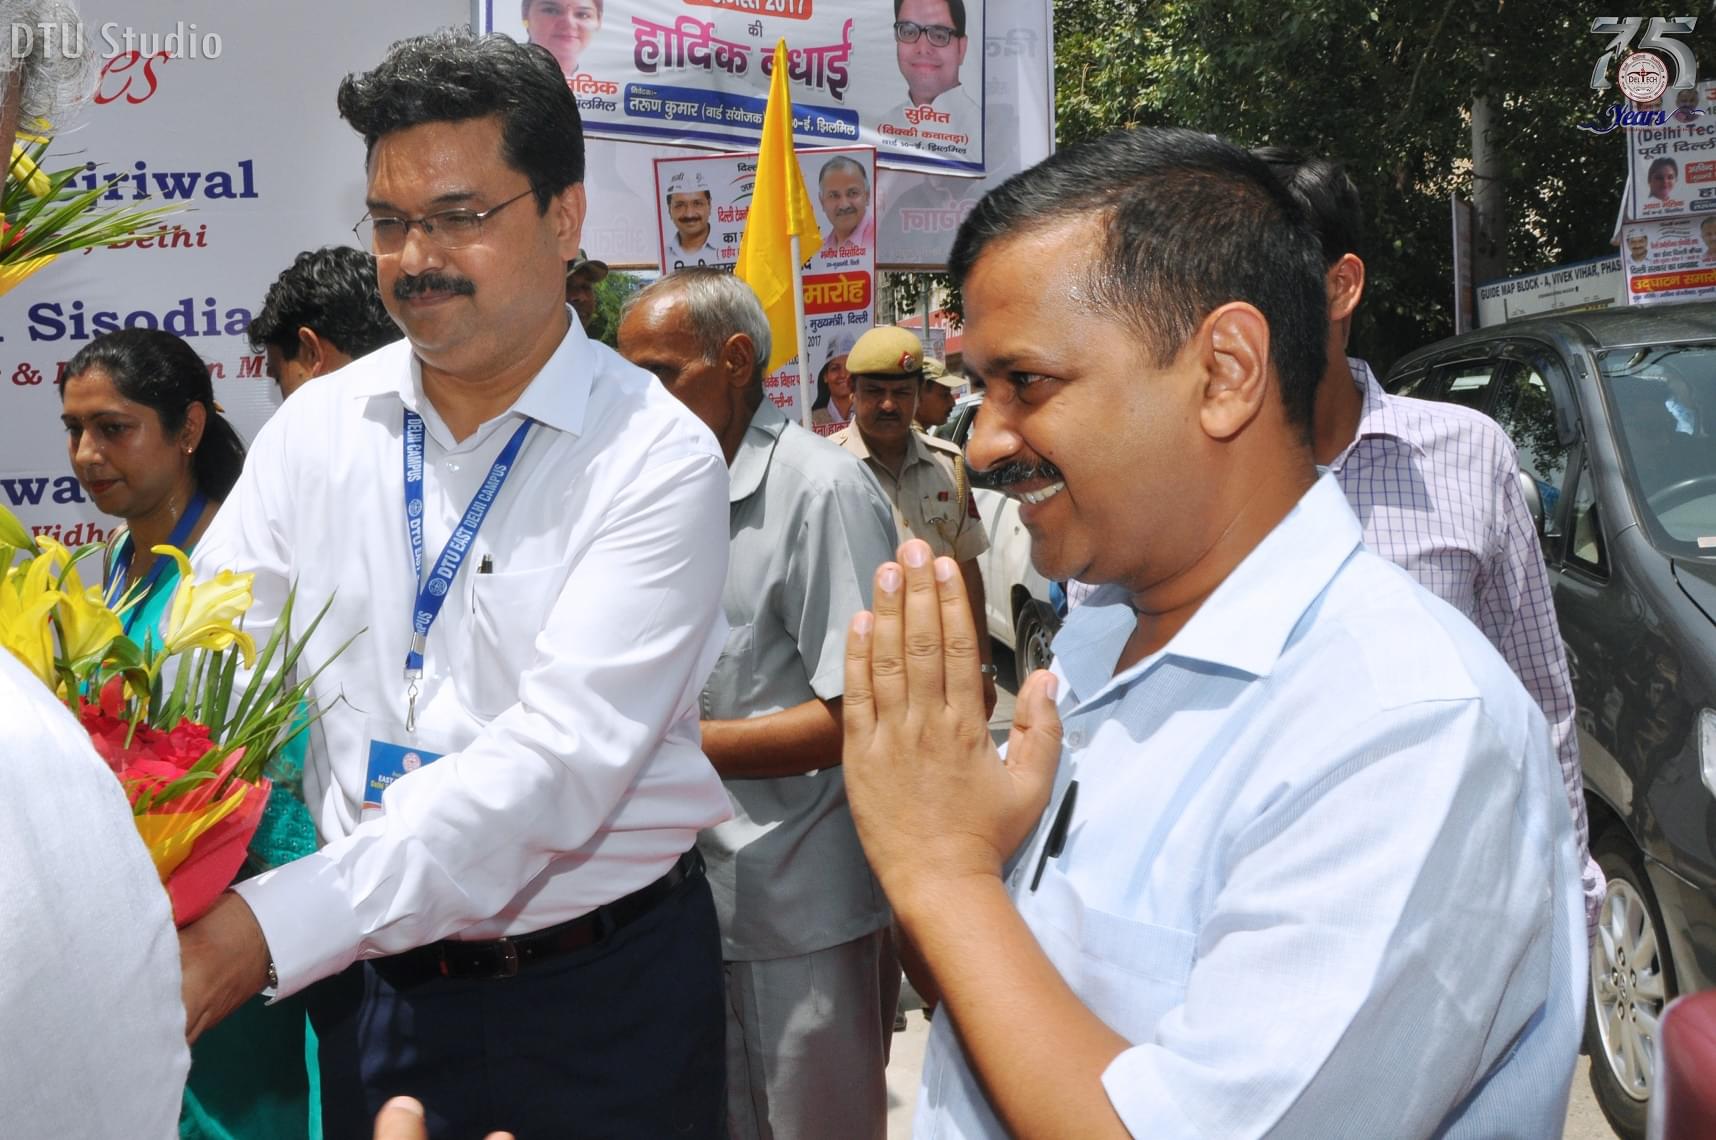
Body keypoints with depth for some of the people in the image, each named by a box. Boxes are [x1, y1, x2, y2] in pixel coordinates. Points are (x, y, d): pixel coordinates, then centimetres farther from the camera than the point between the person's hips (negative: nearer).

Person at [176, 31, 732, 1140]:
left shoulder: (657, 458, -15)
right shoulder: (317, 427, 0)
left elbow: (558, 758, -25)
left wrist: (267, 930, -32)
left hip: (599, 999, -3)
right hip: (361, 980, 3)